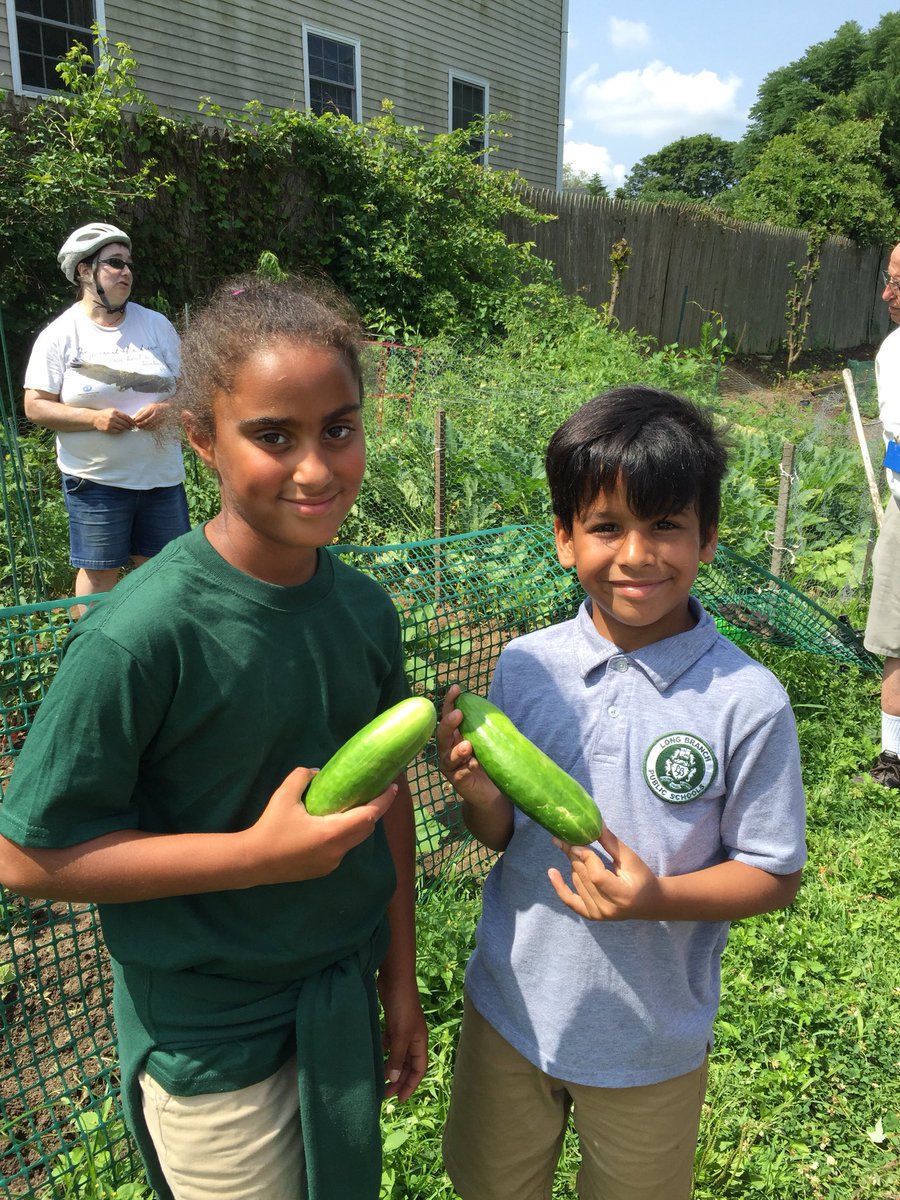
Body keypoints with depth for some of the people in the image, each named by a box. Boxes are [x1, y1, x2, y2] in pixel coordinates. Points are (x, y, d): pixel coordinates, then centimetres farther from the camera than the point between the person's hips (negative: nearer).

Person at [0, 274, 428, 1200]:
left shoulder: (365, 608, -9)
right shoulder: (139, 636, -27)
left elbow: (386, 793, 1)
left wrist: (399, 980, 8)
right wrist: (260, 853, -27)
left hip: (344, 1005, 5)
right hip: (211, 1044, -5)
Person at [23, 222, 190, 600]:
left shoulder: (157, 325, 7)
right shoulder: (59, 335, -1)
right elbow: (35, 407, -4)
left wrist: (165, 409, -12)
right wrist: (94, 417, -19)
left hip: (161, 473, 3)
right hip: (96, 479, -3)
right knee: (98, 572, 3)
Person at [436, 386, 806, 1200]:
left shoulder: (748, 702, -22)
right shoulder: (525, 666, -13)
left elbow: (775, 875, -12)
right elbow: (503, 835, -3)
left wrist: (656, 897, -28)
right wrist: (479, 796, -25)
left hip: (650, 1040, -2)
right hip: (510, 1008, 3)